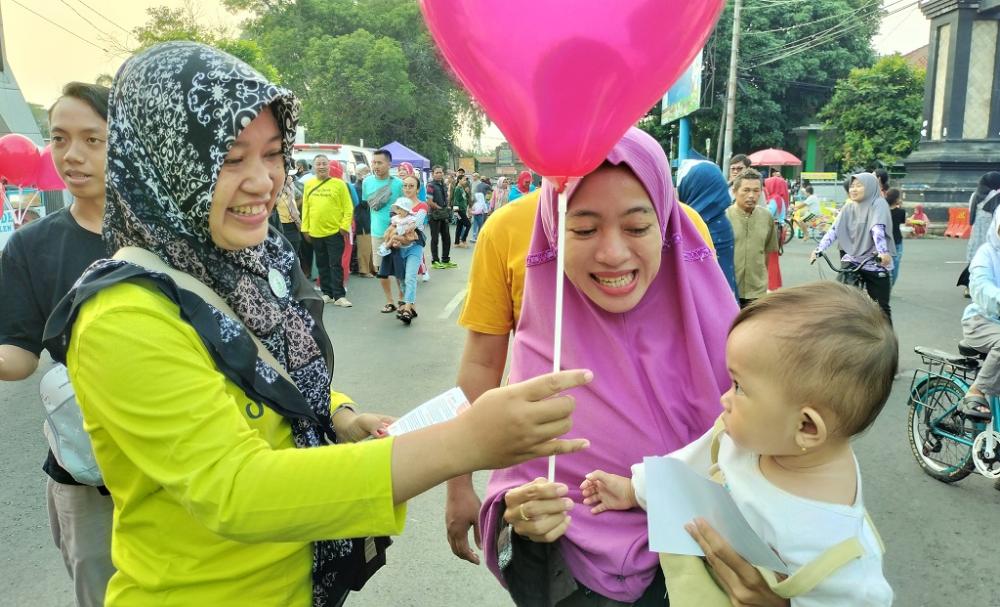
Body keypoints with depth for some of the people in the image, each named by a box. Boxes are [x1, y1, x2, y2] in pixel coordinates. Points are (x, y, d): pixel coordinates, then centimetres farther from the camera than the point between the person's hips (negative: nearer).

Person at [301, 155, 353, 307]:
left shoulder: (339, 183, -4)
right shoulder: (309, 184, 6)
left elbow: (348, 207, -4)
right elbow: (305, 208, 8)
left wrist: (345, 226, -11)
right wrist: (305, 228, 5)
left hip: (335, 232, -4)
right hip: (315, 232, 4)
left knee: (336, 265, -2)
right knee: (322, 265, 12)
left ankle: (339, 296, 1)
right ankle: (327, 293, 21)